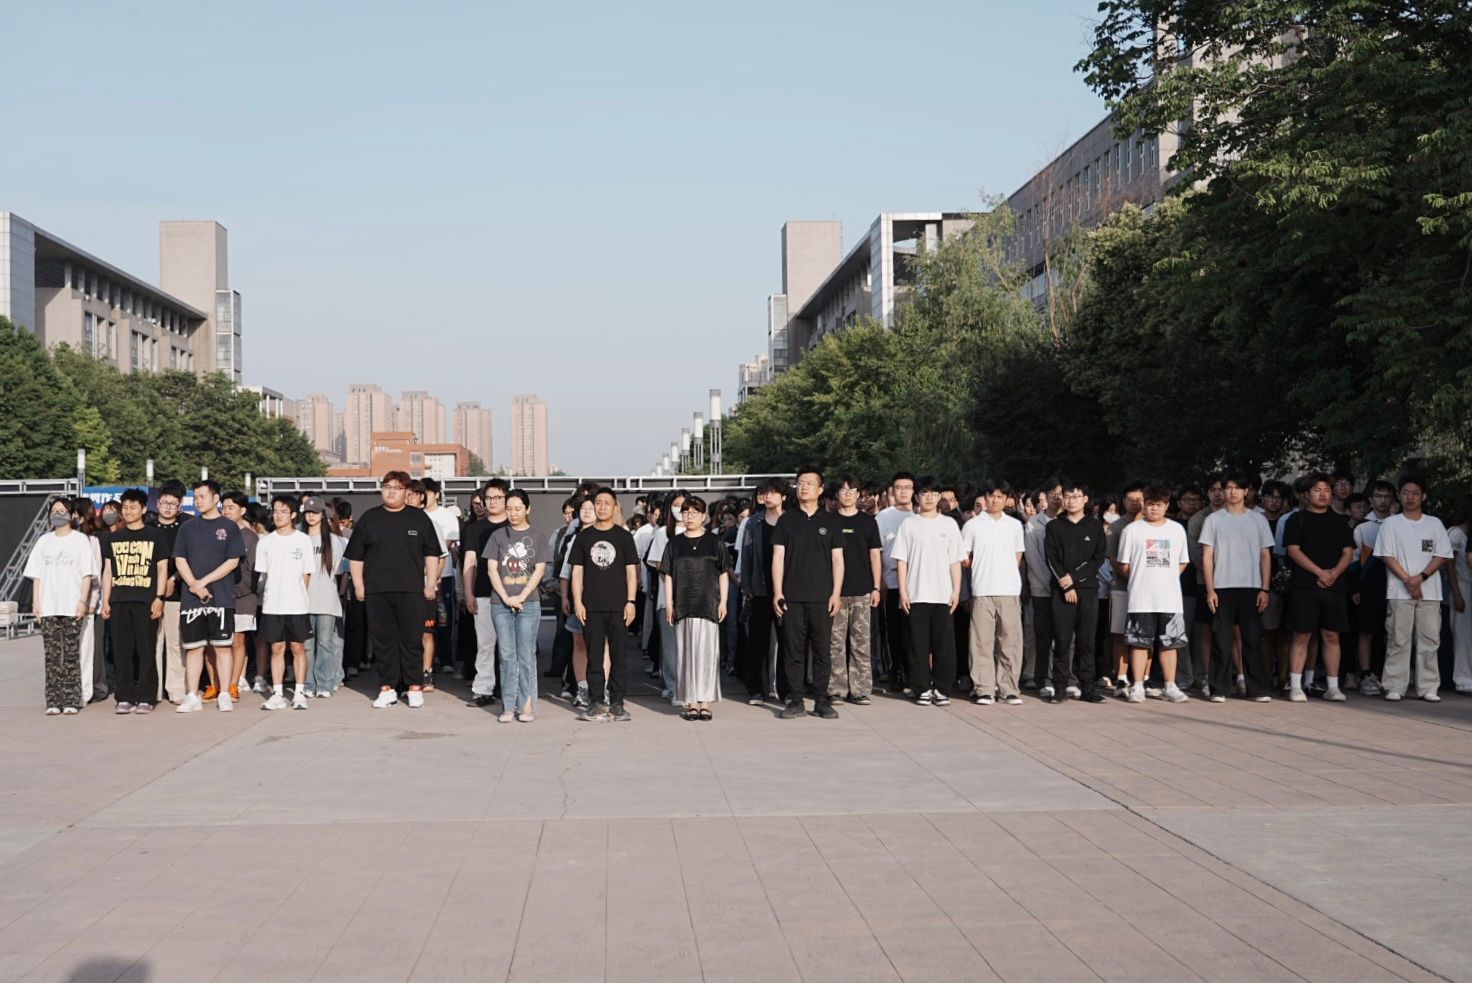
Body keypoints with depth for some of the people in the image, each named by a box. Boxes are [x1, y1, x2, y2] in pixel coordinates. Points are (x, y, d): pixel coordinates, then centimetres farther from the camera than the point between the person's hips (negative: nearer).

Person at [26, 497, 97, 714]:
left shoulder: (80, 540, 4)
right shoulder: (44, 541, 14)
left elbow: (87, 574, 1)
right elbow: (36, 574, 13)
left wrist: (83, 601, -8)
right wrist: (36, 602, 5)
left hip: (72, 607, -3)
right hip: (48, 607, 3)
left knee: (72, 655, -2)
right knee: (52, 655, 0)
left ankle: (71, 701, 1)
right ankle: (53, 702, 3)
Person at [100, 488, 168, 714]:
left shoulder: (156, 536, 6)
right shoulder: (113, 538, 16)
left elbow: (162, 569, 4)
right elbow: (107, 571, 16)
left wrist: (159, 597, -6)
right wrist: (105, 600, 8)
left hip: (145, 601, -3)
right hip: (118, 601, 3)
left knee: (146, 651, -4)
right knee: (121, 651, 2)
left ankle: (146, 698, 0)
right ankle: (125, 698, 8)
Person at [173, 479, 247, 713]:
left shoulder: (229, 527, 4)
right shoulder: (187, 528, 12)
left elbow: (233, 561, -3)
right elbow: (180, 560, 7)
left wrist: (204, 582, -9)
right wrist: (194, 584, -9)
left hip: (221, 597, -2)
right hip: (191, 598, 3)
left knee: (223, 646, -1)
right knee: (194, 647, 3)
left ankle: (224, 695, 5)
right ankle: (192, 697, 7)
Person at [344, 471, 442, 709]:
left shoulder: (419, 518, 7)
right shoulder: (369, 519, 9)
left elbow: (432, 554, 10)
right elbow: (355, 556, 10)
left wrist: (431, 584, 4)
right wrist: (359, 586, 4)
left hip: (411, 591, -1)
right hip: (377, 591, 1)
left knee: (412, 640, 0)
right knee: (383, 641, 4)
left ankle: (415, 688, 9)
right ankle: (387, 688, 11)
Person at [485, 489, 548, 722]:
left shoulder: (538, 538, 6)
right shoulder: (498, 536, 9)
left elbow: (539, 570, 0)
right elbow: (492, 569, 4)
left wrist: (520, 597, -10)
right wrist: (506, 598, -8)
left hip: (529, 603, -1)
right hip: (501, 604, 1)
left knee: (526, 655, -2)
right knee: (507, 655, 3)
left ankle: (527, 705, 0)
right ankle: (508, 706, 5)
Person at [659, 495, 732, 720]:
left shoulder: (714, 542, 6)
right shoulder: (674, 543, 10)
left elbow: (724, 574, 6)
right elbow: (667, 575, 10)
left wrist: (723, 602, 0)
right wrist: (669, 604, 3)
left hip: (709, 605, -2)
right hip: (683, 607, 2)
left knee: (707, 652, -4)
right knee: (686, 653, 1)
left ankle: (705, 703, 1)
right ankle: (691, 703, 6)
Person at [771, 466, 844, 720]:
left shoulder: (829, 521, 7)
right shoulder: (786, 520, 7)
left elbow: (837, 559, 6)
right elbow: (778, 557, 4)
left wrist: (836, 593, -2)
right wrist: (777, 592, -4)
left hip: (822, 597, 0)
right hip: (792, 597, 0)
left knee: (822, 650, 2)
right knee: (794, 650, 2)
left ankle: (821, 700, 10)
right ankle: (795, 701, 8)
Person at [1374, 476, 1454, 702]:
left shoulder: (1434, 524, 11)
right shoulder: (1391, 524, 6)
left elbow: (1442, 556, 4)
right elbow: (1387, 556, -1)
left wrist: (1421, 577, -11)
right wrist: (1407, 580, -11)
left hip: (1430, 592, 2)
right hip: (1399, 592, -2)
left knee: (1429, 639, 1)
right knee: (1398, 640, -2)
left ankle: (1428, 688, 5)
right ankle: (1395, 687, 1)